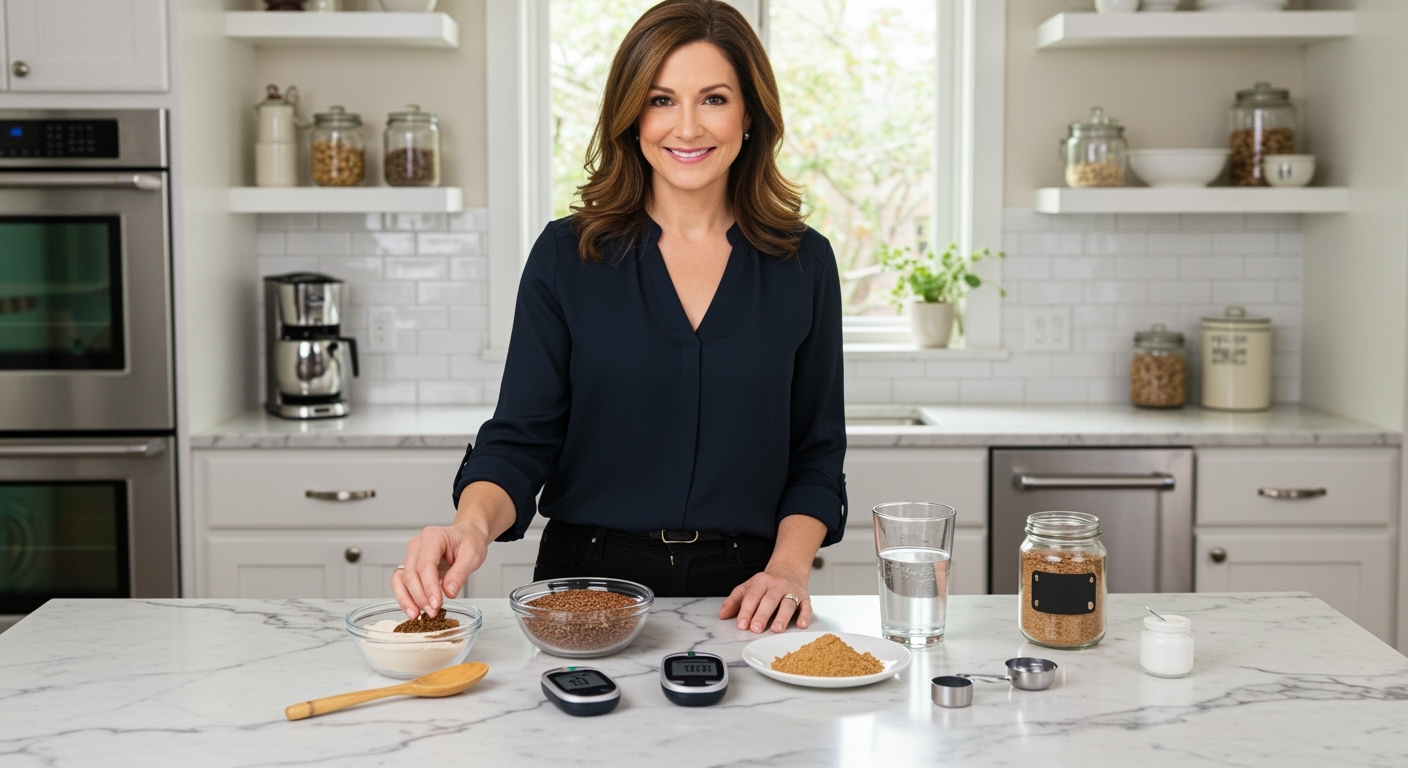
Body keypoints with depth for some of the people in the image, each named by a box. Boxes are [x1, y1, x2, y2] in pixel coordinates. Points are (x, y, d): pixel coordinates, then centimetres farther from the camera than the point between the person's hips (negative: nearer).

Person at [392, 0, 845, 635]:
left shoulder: (804, 263, 6)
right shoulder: (566, 255, 2)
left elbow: (816, 455, 11)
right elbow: (519, 439, -1)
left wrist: (787, 567, -6)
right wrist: (472, 525, -22)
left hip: (741, 600, 1)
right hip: (589, 582, 0)